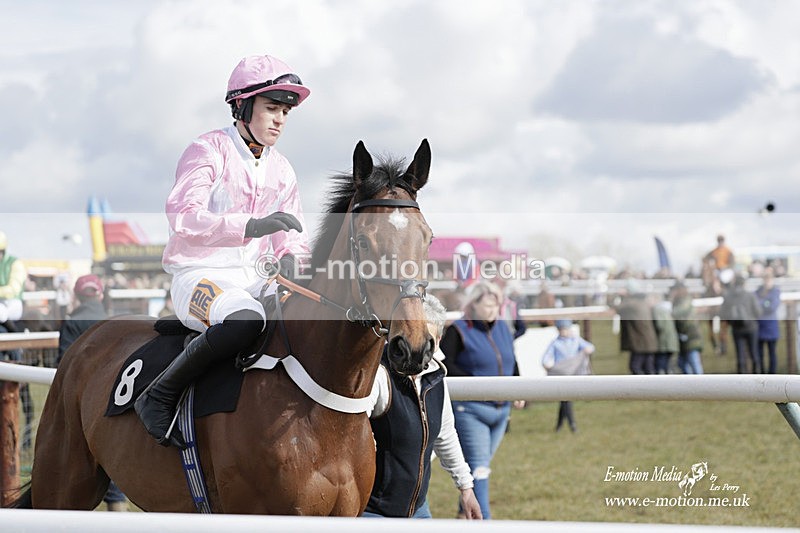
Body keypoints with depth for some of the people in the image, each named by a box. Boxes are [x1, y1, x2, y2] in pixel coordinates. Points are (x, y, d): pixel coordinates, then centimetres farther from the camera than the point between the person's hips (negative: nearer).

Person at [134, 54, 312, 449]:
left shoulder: (282, 170, 16)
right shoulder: (208, 151, -6)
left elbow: (291, 237, 24)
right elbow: (183, 215, -22)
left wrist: (288, 261, -1)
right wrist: (254, 225, -33)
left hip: (254, 279, 7)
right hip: (198, 276, -7)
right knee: (245, 320, -39)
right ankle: (158, 396, -24)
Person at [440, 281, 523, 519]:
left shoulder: (502, 329, 12)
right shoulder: (458, 331, -8)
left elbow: (512, 363, 23)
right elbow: (446, 366, -14)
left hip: (500, 409, 7)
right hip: (470, 410, -7)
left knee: (483, 464, 17)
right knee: (478, 466, -11)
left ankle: (466, 511, 33)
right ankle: (484, 521, -15)